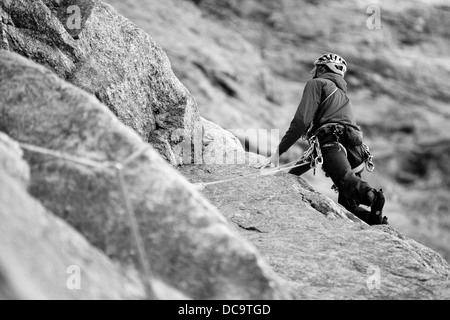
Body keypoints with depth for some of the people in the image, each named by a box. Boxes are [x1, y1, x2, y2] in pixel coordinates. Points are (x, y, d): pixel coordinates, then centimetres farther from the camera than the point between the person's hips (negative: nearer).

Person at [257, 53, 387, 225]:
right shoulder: (343, 95, 43)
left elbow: (302, 121, 2)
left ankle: (371, 195, -60)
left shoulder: (317, 84, 19)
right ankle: (375, 220, -17)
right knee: (347, 205, 7)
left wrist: (277, 153, 1)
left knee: (345, 179, -32)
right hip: (355, 150, 7)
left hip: (333, 142, -7)